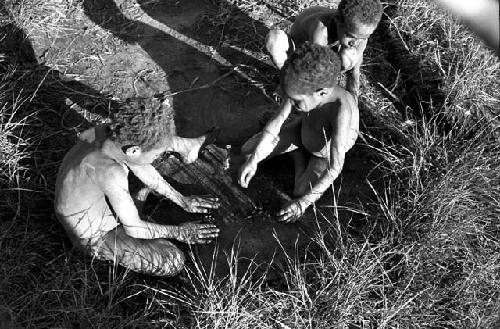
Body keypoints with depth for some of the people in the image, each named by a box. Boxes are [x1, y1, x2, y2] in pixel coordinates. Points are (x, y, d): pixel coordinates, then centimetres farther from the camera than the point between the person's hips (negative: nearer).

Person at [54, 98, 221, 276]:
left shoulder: (108, 132, -19)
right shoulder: (111, 175, -42)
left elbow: (142, 170, -2)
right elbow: (134, 228, -27)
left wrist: (181, 200, 2)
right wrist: (178, 232, -12)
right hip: (96, 237, -7)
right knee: (173, 262, -14)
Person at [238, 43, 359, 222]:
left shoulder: (341, 111, -45)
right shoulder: (303, 87, -30)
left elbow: (335, 168, -40)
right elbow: (277, 121, -20)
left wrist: (302, 202, -39)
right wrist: (253, 160, -27)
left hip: (325, 153, -4)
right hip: (304, 130, 4)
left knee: (301, 195, -24)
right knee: (248, 151, 0)